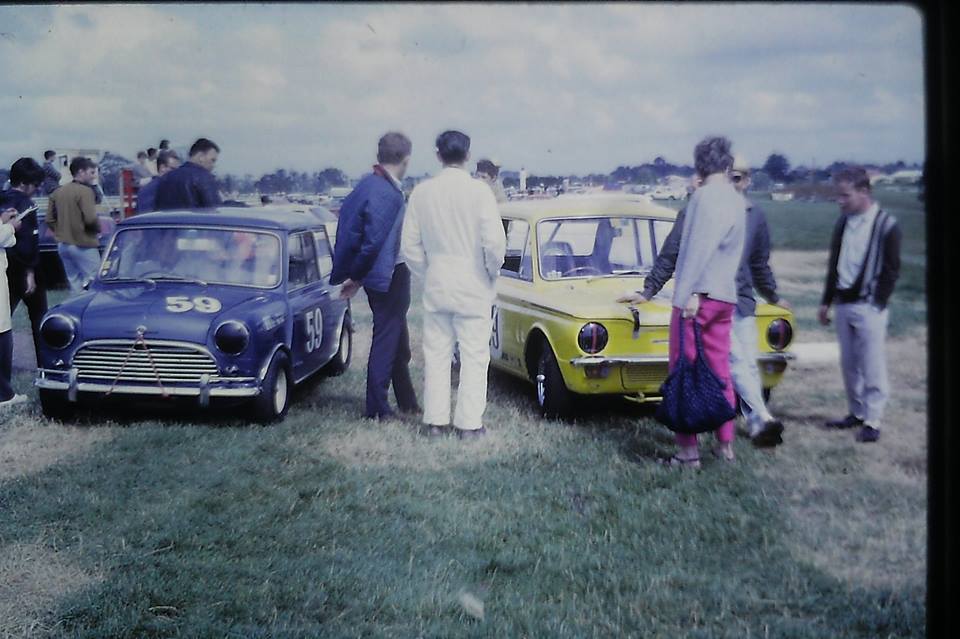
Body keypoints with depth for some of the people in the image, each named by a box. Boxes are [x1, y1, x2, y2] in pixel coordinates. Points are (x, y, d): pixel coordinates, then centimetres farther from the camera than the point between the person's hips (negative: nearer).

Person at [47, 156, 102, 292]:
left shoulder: (58, 192, 10)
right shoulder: (85, 191, -13)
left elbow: (50, 220, 10)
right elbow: (90, 218, -22)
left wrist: (62, 233, 16)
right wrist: (98, 228, -3)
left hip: (63, 245, 8)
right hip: (83, 245, -8)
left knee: (74, 284, 13)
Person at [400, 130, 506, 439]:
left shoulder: (422, 192, -1)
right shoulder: (478, 190, -12)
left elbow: (409, 245, 3)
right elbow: (494, 242, -17)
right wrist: (493, 272, 1)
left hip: (435, 286, 4)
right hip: (473, 288, -3)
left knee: (435, 355, 12)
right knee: (474, 356, 5)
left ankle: (435, 420, 16)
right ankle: (469, 424, 7)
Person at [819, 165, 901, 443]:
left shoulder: (887, 225, -9)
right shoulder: (843, 222, 10)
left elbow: (891, 270, -7)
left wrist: (877, 305, -11)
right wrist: (826, 302, 15)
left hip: (868, 307, -6)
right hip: (844, 304, 6)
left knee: (872, 367, -3)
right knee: (849, 365, 11)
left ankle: (872, 421, 2)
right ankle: (856, 413, 22)